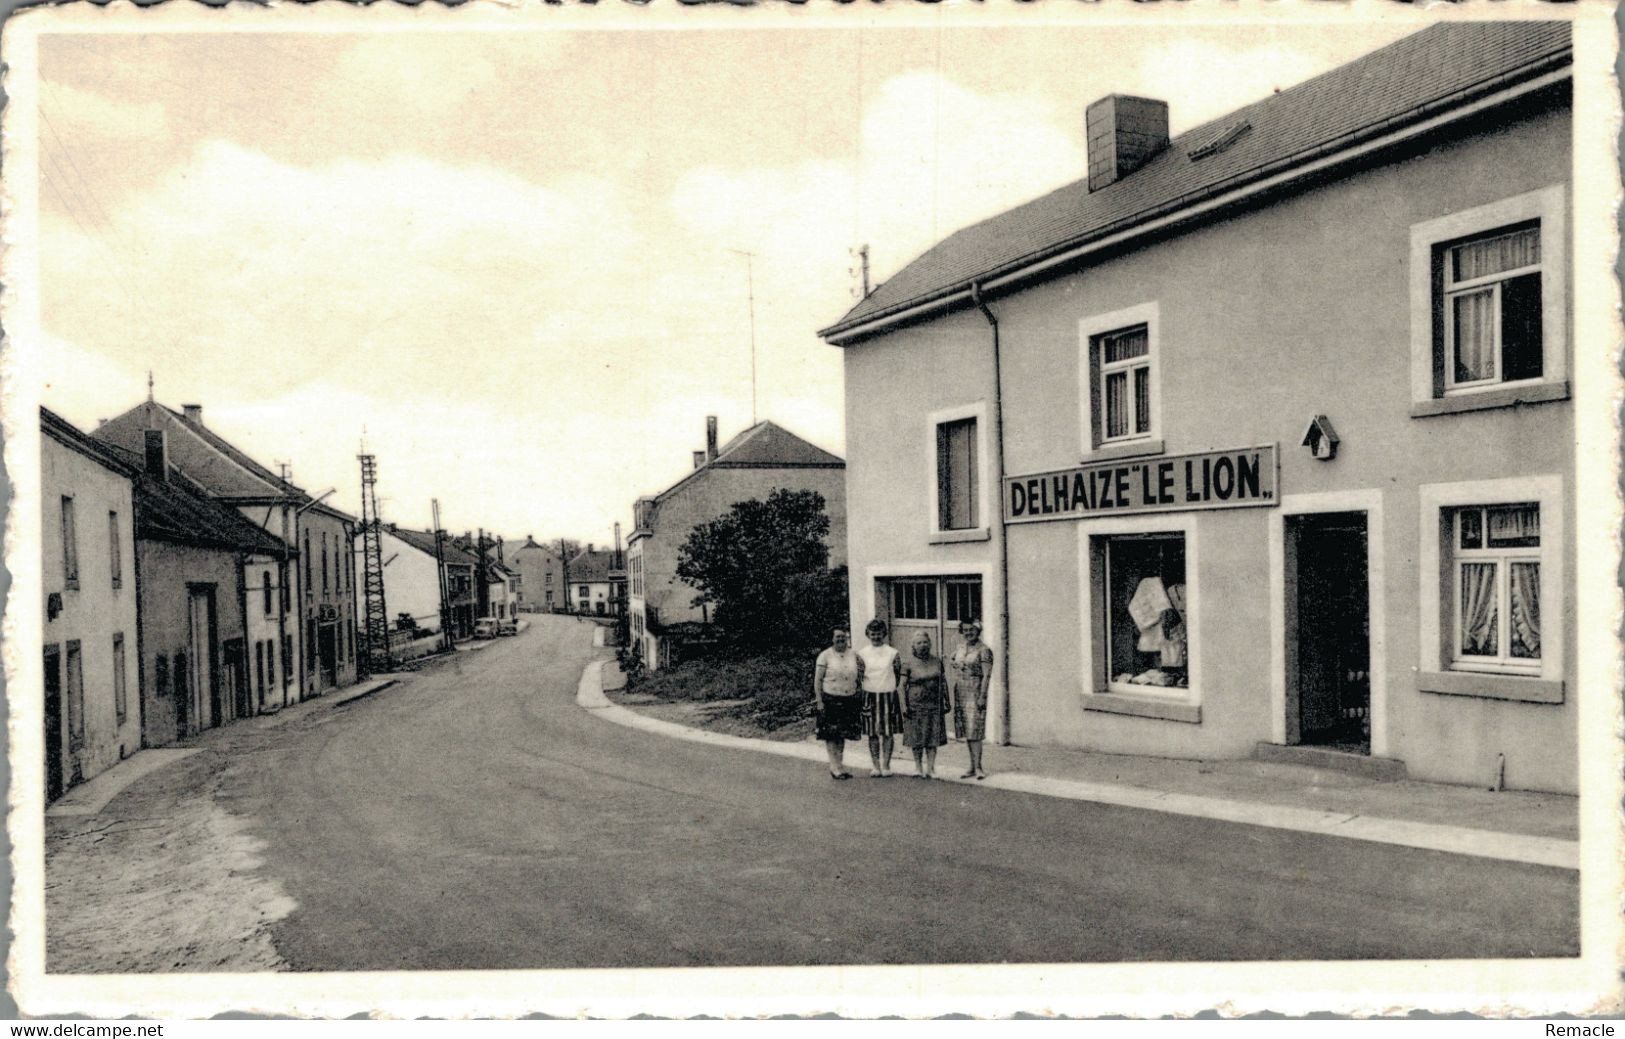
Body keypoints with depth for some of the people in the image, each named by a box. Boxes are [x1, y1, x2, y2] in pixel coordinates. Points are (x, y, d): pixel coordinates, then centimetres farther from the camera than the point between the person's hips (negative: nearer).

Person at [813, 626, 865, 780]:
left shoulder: (853, 656, 8)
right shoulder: (825, 656, -4)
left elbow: (859, 678, 17)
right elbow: (817, 680, -5)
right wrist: (819, 701, -11)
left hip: (849, 700, 4)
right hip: (830, 699, -4)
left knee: (843, 733, 9)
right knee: (831, 734, -4)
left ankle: (840, 765, 17)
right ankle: (835, 766, 1)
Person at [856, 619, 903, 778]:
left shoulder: (892, 653, 3)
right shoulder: (862, 653, 4)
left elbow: (898, 673, 8)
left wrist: (891, 688, 2)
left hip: (888, 696, 0)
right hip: (870, 697, 0)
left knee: (888, 733, 2)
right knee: (872, 734, 3)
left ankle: (886, 766, 11)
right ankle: (875, 767, 12)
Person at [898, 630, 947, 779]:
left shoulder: (937, 662, 9)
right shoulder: (908, 664, -2)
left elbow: (943, 682, 14)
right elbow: (903, 685, -3)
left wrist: (946, 701, 10)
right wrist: (904, 705, -10)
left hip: (934, 705, 3)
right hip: (915, 704, -3)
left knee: (933, 737, 0)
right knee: (917, 738, 2)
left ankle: (930, 768, 6)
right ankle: (918, 768, 14)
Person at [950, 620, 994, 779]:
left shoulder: (984, 650, -7)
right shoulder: (959, 650, 14)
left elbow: (987, 675, -12)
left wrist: (982, 696, -19)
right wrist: (954, 696, 14)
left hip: (975, 694, -7)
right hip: (960, 694, 7)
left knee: (974, 732, -9)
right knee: (966, 732, 8)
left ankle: (978, 767, -5)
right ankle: (973, 766, 15)